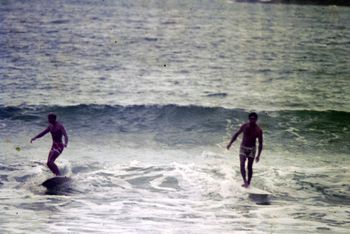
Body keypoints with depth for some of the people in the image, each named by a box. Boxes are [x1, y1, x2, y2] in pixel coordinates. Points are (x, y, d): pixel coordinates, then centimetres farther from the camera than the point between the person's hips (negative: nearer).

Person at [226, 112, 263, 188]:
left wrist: (258, 155, -9)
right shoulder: (244, 126, -7)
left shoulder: (258, 130, -11)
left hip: (252, 149, -1)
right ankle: (245, 181, -17)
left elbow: (260, 144, -6)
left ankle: (248, 182, 17)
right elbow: (236, 134, 8)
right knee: (242, 165, -16)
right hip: (243, 148, 1)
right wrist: (230, 143, 2)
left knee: (249, 167, 3)